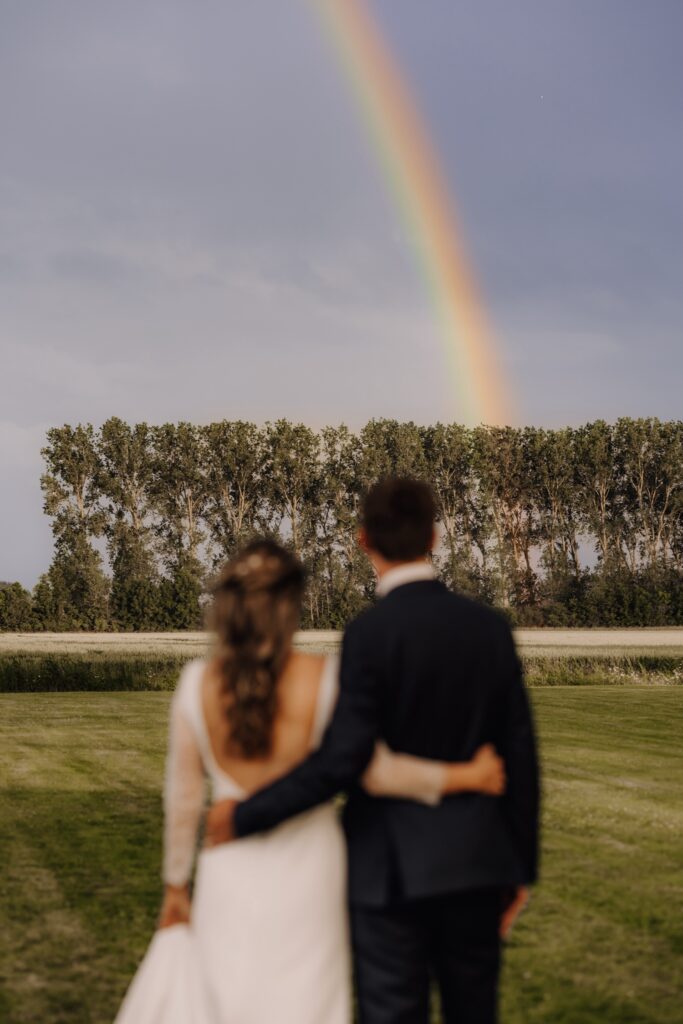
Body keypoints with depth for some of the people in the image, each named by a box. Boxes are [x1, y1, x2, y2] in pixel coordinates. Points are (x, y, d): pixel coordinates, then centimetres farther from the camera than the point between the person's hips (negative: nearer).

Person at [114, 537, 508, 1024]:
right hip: (305, 874, -1)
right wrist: (468, 776, -2)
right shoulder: (326, 678, -15)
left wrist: (176, 884, 10)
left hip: (230, 873, 2)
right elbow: (376, 772, -13)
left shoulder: (198, 683, -9)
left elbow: (183, 797, -2)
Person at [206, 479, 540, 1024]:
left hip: (393, 870, -5)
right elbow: (519, 754, 4)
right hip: (476, 863, 5)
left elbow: (341, 761, -20)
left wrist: (245, 816, -9)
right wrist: (521, 867, 13)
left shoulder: (370, 632, -13)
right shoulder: (490, 627, 2)